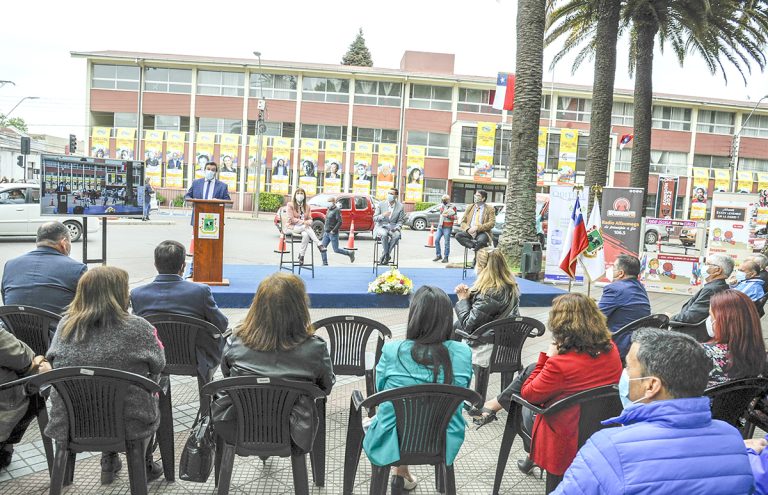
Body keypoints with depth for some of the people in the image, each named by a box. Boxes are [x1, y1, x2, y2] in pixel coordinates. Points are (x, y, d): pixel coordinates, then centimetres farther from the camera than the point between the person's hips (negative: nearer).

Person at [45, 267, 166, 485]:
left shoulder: (65, 325, -6)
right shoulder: (137, 327, -19)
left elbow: (52, 361, 11)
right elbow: (158, 365, -4)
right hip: (129, 424, -4)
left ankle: (109, 463, 44)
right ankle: (144, 466, 40)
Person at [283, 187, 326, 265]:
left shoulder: (307, 207, 13)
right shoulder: (290, 205, -1)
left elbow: (310, 219, 10)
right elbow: (290, 219, -11)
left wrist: (308, 222, -17)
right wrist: (303, 222, -21)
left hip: (304, 227, 4)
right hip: (291, 228, -4)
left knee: (306, 235, -33)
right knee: (306, 227, -34)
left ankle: (301, 255, -27)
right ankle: (319, 245, -38)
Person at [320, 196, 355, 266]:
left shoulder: (337, 210, -14)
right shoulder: (329, 209, 11)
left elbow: (340, 222, -19)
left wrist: (333, 230, -20)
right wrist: (325, 228, 13)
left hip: (333, 233, -8)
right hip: (326, 232, 8)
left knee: (336, 250, -1)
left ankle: (350, 253, 18)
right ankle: (325, 263, 11)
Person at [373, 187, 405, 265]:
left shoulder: (400, 206, 2)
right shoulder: (381, 204, 1)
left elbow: (400, 221, 7)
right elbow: (374, 218, 0)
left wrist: (397, 227, -14)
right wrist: (383, 215, -19)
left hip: (393, 227, 1)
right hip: (381, 227, -1)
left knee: (397, 235, -34)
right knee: (384, 234, -36)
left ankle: (384, 254, -18)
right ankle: (386, 255, -18)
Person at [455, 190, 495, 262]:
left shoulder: (489, 209, 7)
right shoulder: (470, 208, 19)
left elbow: (491, 223, -5)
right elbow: (463, 221, 13)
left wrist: (477, 227, -17)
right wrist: (468, 229, -10)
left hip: (482, 232, -3)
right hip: (469, 232, 4)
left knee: (481, 240, -38)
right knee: (458, 235, -27)